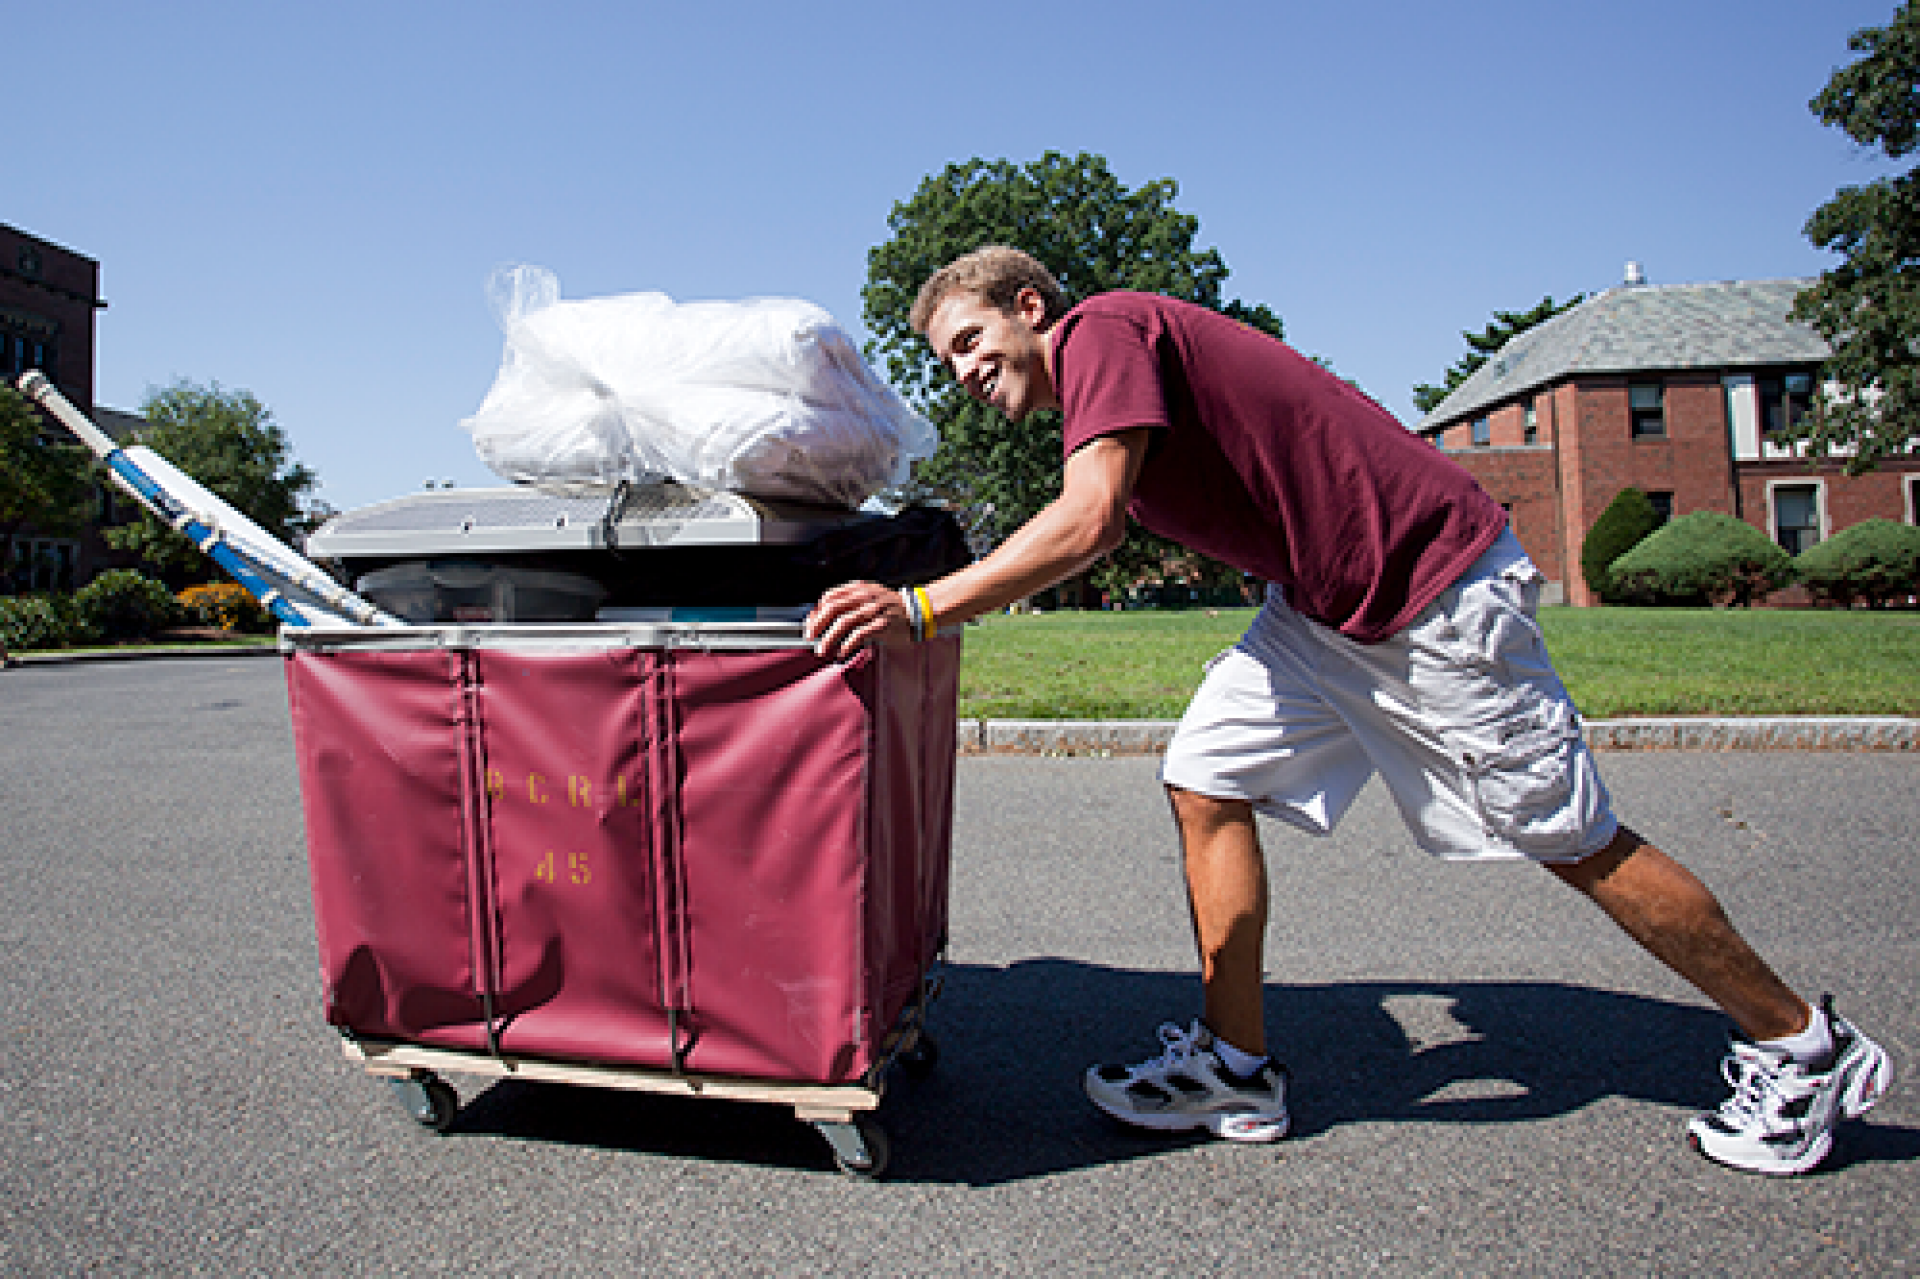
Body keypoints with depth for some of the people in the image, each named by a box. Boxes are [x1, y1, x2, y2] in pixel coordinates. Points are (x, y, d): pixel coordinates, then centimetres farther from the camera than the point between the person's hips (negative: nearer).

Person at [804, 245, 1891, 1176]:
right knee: (1207, 783, 1)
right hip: (1322, 605, 9)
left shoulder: (1103, 329, -16)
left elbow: (1090, 522, -31)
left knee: (1577, 844, 4)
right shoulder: (1097, 388, 13)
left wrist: (919, 610, -32)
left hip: (1436, 586, -9)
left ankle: (1802, 1046, 27)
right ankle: (1239, 1063, 12)